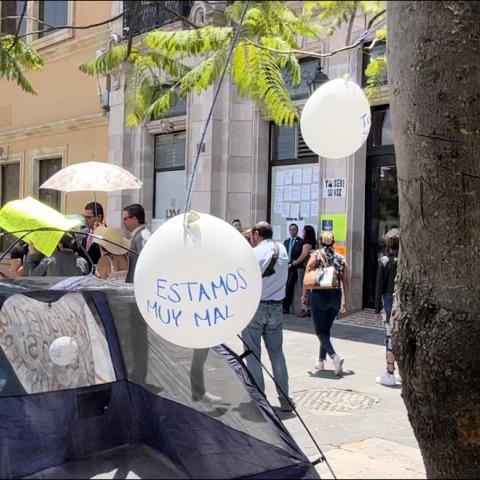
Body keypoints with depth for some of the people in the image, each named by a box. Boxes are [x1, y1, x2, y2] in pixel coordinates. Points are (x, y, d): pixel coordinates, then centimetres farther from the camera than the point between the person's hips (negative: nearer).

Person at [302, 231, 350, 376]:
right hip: (336, 297, 4)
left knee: (320, 331, -1)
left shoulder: (316, 255, -3)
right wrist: (345, 302, 13)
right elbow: (345, 282, 6)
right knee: (326, 329, 18)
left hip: (319, 295, -4)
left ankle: (334, 356, -21)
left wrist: (304, 295, 6)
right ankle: (321, 360, 24)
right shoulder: (340, 258, 7)